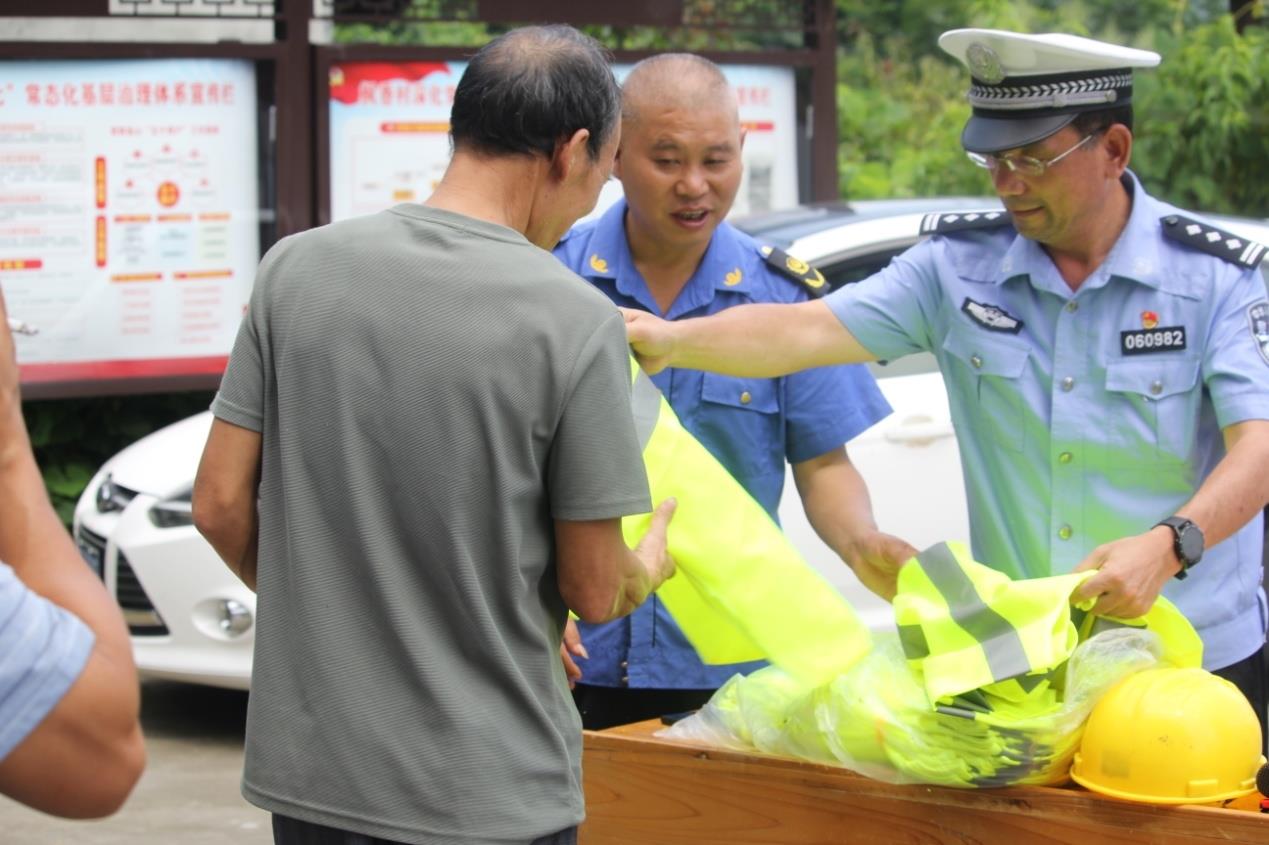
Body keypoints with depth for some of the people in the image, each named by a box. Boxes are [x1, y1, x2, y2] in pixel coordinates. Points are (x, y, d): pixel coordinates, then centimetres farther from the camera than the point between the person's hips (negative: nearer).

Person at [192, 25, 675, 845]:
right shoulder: (577, 322, -13)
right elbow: (594, 592, -6)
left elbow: (221, 506, 1)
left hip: (308, 773, 4)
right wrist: (650, 567, 16)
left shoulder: (298, 267, -3)